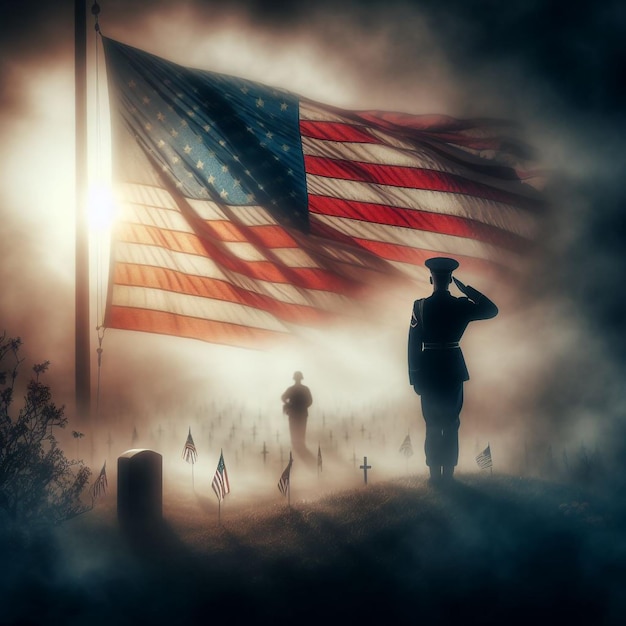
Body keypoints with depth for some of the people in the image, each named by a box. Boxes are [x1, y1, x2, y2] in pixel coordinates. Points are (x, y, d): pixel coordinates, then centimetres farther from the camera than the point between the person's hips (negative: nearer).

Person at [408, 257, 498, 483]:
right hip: (453, 369, 0)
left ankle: (435, 473, 8)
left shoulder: (420, 306, -7)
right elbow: (492, 310, 8)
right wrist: (467, 289, 2)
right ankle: (448, 472, 9)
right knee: (451, 423, 9)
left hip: (428, 371, 0)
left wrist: (414, 377, -1)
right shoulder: (461, 305, -6)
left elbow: (413, 343, -7)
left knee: (432, 424, 8)